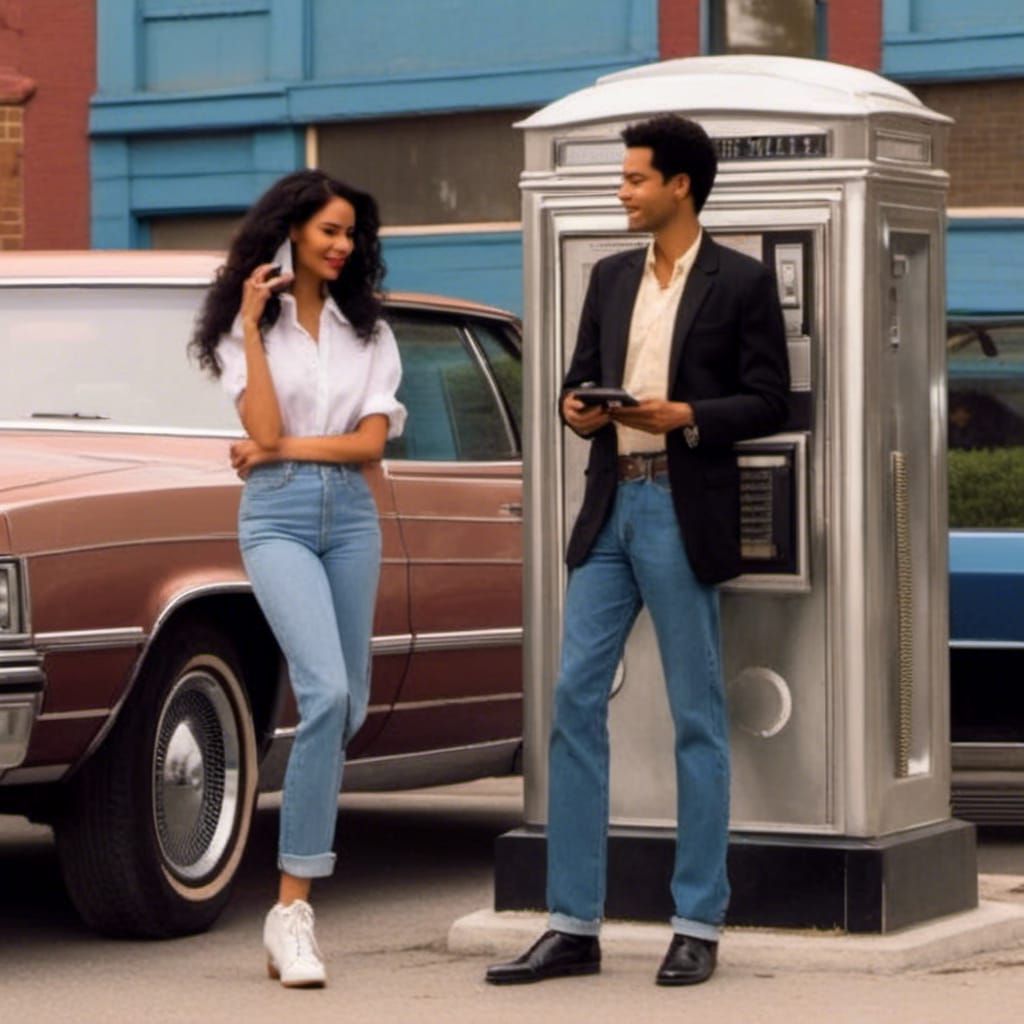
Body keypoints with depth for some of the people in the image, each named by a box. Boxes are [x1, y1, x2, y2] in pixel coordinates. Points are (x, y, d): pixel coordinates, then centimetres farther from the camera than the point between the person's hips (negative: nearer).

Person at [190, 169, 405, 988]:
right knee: (325, 692, -21)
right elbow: (265, 428, -9)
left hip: (351, 516, 5)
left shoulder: (369, 330, 12)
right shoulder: (247, 327, 4)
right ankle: (293, 906, -21)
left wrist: (280, 449, -6)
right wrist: (253, 329, -10)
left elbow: (371, 442, 2)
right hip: (278, 518, -5)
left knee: (348, 705, 3)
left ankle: (303, 870, 16)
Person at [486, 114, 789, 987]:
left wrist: (686, 416, -19)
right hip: (609, 508, 6)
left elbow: (769, 402, -5)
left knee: (698, 719, 1)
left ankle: (698, 927, 8)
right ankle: (573, 926, 5)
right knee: (575, 703, 1)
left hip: (683, 517, -6)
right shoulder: (612, 278, 14)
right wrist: (577, 408, -4)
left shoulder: (741, 283, -3)